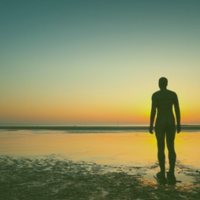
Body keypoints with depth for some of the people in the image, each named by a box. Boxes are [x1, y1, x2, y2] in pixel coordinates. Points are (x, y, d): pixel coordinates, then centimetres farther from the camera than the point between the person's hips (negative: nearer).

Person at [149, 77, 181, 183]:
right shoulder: (173, 94, 6)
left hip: (160, 123, -3)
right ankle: (171, 175, 0)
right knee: (171, 148, 6)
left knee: (161, 148, 5)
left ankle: (162, 174, 7)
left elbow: (153, 110, -11)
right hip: (171, 122, 3)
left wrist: (151, 125, -4)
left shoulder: (155, 95, -4)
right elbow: (177, 110, 2)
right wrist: (178, 124, 9)